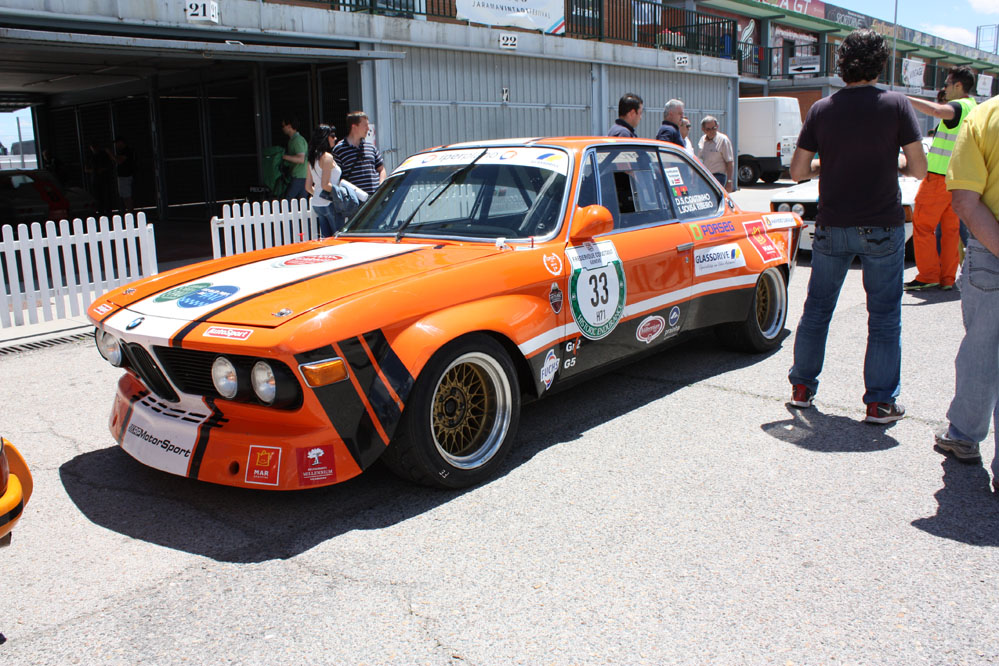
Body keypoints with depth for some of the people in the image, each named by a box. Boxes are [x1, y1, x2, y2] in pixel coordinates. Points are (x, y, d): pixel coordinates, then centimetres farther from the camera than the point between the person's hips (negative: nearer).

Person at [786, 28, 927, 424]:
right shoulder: (896, 105, -8)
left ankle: (802, 387, 23)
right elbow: (919, 169, -7)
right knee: (884, 317, 7)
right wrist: (892, 165, 13)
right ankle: (880, 402, 10)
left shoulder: (821, 110, -1)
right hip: (882, 227, -2)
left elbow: (798, 172, 1)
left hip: (832, 228, 2)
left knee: (817, 308, 14)